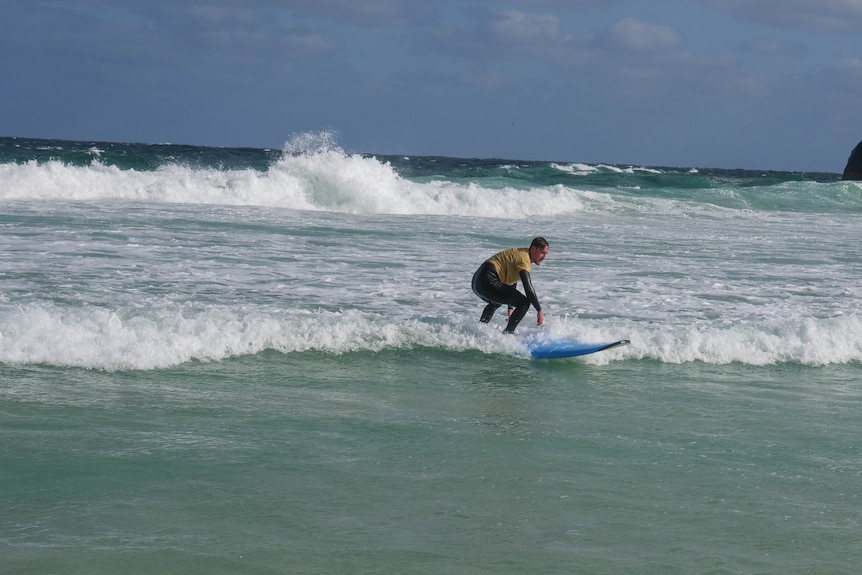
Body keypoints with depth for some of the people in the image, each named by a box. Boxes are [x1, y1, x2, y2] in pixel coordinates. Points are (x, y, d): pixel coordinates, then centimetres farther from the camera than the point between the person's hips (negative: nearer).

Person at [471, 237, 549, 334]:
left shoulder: (519, 254, 21)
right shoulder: (523, 258, -11)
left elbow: (511, 283, 30)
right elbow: (528, 288, -19)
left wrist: (510, 309, 34)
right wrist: (540, 311, -15)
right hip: (487, 282, -11)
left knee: (495, 303, 42)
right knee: (524, 303, -15)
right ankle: (507, 333, -15)